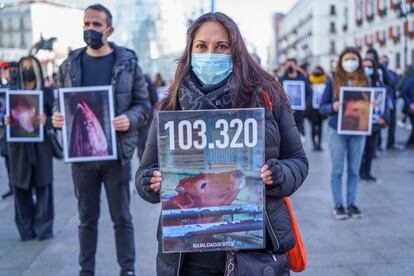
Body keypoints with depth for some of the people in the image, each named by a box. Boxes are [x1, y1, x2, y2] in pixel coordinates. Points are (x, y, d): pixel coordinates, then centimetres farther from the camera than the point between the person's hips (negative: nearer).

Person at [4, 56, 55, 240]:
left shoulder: (46, 93, 6)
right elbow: (8, 116, 13)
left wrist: (46, 120, -21)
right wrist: (6, 121, -10)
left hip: (40, 145, -2)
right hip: (19, 146, 2)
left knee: (42, 186, -4)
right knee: (20, 187, 1)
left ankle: (43, 228, 4)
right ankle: (26, 229, 9)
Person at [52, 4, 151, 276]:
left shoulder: (128, 62, 0)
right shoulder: (70, 65, 7)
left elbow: (144, 105, 1)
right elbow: (61, 102, 12)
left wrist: (130, 119, -20)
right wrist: (57, 117, -10)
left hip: (116, 152, -2)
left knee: (122, 218, 9)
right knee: (87, 219, 13)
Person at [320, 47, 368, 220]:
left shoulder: (364, 81, 6)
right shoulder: (333, 82, 0)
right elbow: (322, 108, 1)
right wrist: (333, 107, -19)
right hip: (337, 131, -2)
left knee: (354, 170, 7)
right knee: (337, 170, 2)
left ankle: (351, 204, 17)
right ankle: (338, 205, 11)